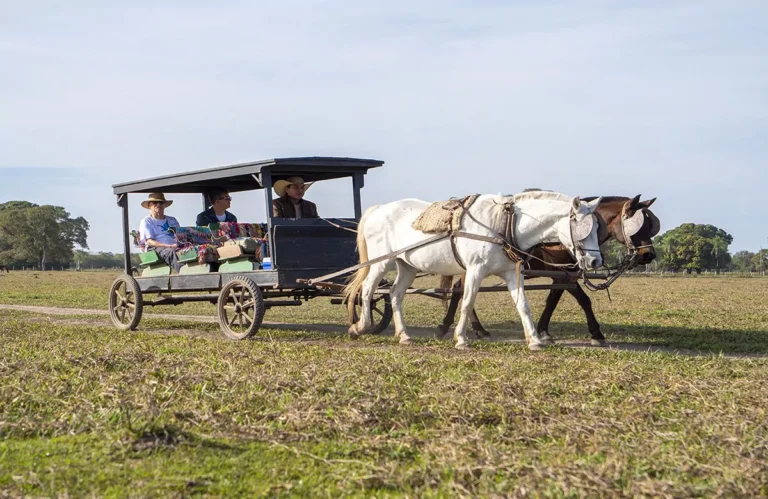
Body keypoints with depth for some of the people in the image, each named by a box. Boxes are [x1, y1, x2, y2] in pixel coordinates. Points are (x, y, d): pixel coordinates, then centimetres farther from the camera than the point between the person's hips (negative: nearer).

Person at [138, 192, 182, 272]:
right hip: (155, 249, -4)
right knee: (172, 252, -39)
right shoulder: (146, 221, 13)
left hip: (175, 247, 4)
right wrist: (169, 246, -17)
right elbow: (150, 242, -1)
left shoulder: (172, 220, 29)